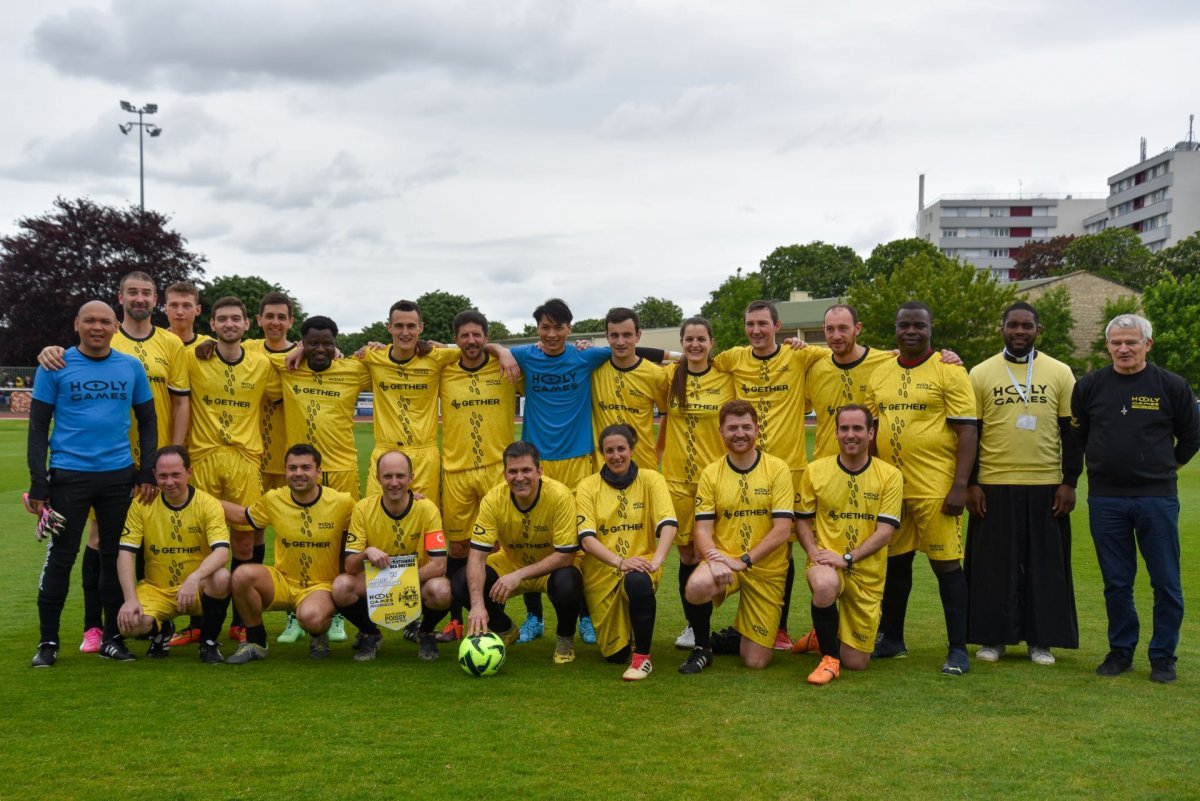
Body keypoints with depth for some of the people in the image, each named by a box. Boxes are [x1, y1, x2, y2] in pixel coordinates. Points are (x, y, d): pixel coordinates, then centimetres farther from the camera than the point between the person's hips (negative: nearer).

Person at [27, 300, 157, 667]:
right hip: (69, 475, -2)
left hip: (119, 475, 2)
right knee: (60, 558, 1)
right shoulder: (55, 366, -1)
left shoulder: (132, 368, 6)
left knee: (115, 555, 9)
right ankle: (48, 641, 11)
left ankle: (112, 637, 19)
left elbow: (147, 420, 12)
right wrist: (38, 483, -7)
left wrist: (148, 472, 2)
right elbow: (38, 426, 0)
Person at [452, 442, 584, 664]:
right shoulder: (494, 499, -20)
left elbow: (565, 555, -26)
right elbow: (477, 554, -22)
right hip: (511, 561, 3)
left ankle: (566, 637, -1)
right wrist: (477, 604, -36)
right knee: (461, 584, -20)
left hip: (553, 568, -3)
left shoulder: (560, 496, -27)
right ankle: (504, 629, 12)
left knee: (566, 583, -37)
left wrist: (519, 575, -35)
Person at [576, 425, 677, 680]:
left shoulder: (651, 479, 1)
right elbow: (586, 538, -11)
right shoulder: (588, 486, 1)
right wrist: (621, 561, -27)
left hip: (640, 568, -1)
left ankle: (642, 658, -20)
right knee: (614, 654, -3)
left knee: (638, 582, -39)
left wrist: (656, 560, -31)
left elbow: (668, 524, -12)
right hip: (601, 573, 2)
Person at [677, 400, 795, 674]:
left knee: (756, 662, -4)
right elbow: (702, 530, -4)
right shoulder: (711, 474, 1)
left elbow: (782, 530, -11)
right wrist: (714, 558, -25)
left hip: (766, 569, 0)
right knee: (697, 586, -37)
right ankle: (702, 647, -6)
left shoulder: (778, 469, -5)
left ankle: (732, 635, 34)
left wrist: (743, 561, -20)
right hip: (724, 561, 1)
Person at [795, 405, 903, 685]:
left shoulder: (890, 476, -3)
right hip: (826, 563, -1)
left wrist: (847, 558, -20)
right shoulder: (815, 470, 1)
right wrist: (814, 552, -11)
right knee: (825, 585, -41)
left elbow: (885, 531, -8)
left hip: (868, 574, 1)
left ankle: (825, 635, 39)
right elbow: (802, 519, 8)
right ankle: (829, 657, -16)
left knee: (856, 663, 3)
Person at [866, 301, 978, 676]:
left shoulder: (949, 371, -5)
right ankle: (891, 638, 28)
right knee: (894, 562, 14)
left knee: (946, 564, -1)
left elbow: (967, 431, -8)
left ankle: (958, 649, 6)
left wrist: (960, 486, -15)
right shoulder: (880, 374, 11)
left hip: (935, 488, -5)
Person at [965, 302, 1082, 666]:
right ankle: (993, 637, 15)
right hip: (994, 485, 0)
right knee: (994, 564, 4)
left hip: (1046, 486, 1)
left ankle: (1041, 639, 15)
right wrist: (970, 484, -2)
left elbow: (1071, 431, 6)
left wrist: (1069, 482, -1)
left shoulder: (1060, 373, 5)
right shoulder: (981, 374, 3)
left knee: (1045, 564, 5)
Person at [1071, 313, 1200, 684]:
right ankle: (1120, 651, 20)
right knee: (1116, 583, 8)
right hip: (1105, 500, 2)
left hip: (1157, 498, -1)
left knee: (1166, 583, 2)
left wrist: (1163, 469, 13)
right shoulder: (1089, 386, 4)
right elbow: (1077, 436, 15)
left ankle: (1163, 656, 13)